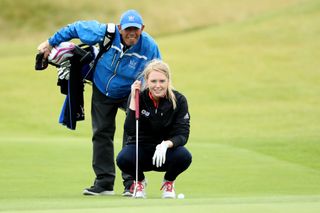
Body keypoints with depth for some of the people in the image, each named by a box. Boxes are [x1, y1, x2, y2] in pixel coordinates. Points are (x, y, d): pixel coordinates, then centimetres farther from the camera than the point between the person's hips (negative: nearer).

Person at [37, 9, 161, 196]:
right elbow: (76, 28, -12)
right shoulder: (105, 33, -28)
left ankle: (132, 183, -14)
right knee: (101, 134, 8)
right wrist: (51, 43, -4)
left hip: (130, 94, -3)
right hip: (102, 90, 3)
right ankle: (104, 182, 18)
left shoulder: (150, 47, -28)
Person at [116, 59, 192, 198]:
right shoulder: (139, 97, -13)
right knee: (123, 159, -33)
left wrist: (166, 144, -37)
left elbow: (182, 134, -16)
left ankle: (169, 182, 4)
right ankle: (139, 180, 5)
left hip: (166, 151, 0)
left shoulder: (178, 100, -12)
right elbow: (130, 131, -23)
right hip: (141, 149, 0)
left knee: (184, 157, -33)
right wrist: (133, 100, -30)